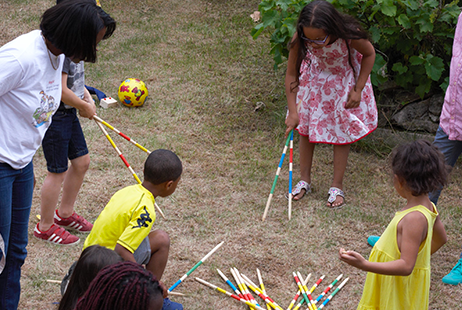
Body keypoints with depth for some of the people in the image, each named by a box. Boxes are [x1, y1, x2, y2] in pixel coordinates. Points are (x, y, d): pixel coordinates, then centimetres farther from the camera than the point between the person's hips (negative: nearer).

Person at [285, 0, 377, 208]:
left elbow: (369, 54, -17)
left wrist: (358, 90, -17)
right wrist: (292, 111, -22)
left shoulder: (349, 36, -40)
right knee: (306, 125, 8)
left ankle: (337, 186, 21)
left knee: (342, 130, 6)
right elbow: (291, 73, -21)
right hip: (315, 76, 2)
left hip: (344, 79, -2)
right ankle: (305, 179, 27)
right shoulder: (300, 38, -35)